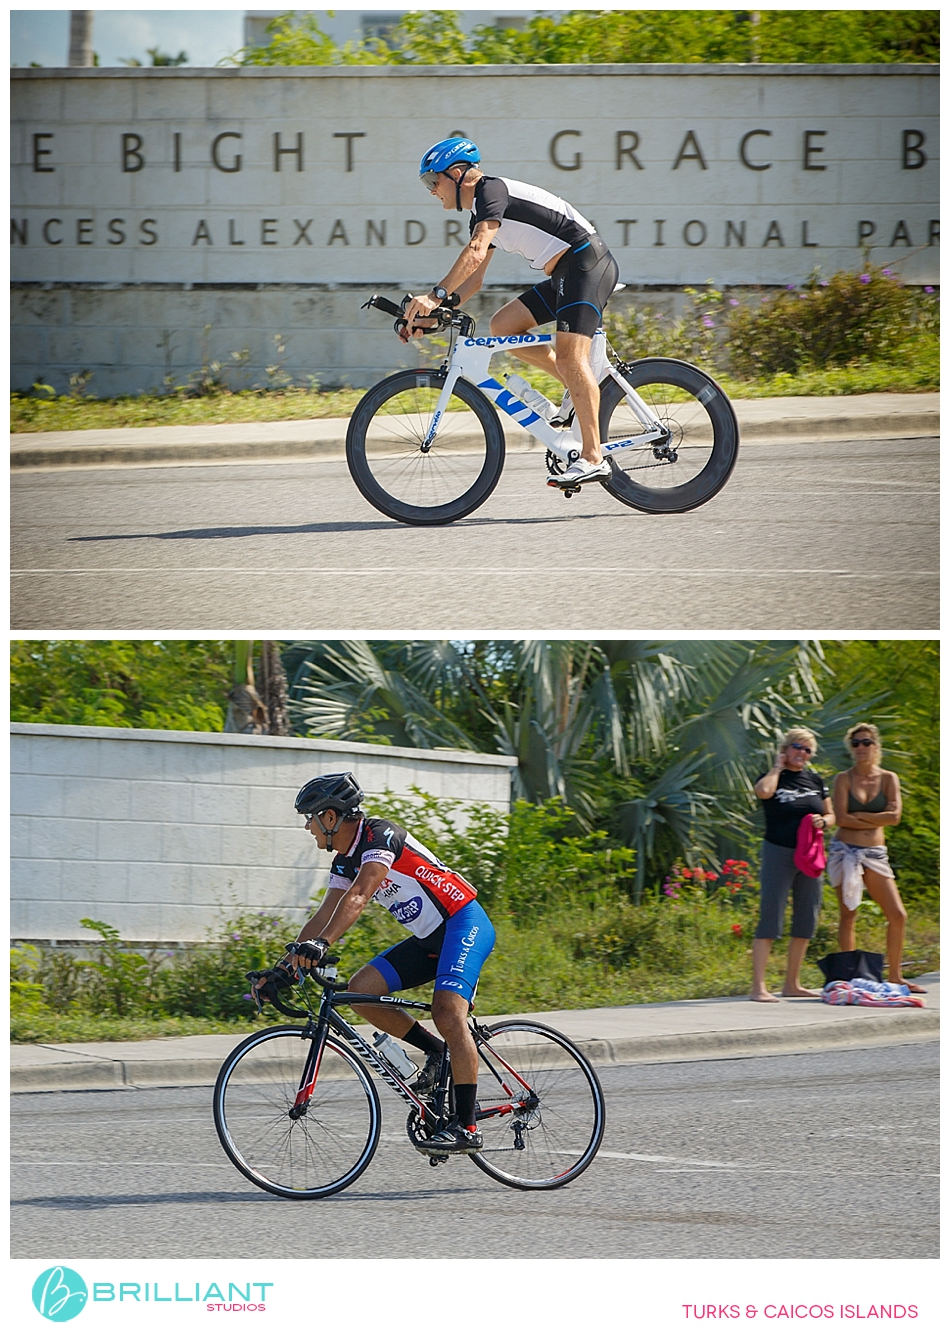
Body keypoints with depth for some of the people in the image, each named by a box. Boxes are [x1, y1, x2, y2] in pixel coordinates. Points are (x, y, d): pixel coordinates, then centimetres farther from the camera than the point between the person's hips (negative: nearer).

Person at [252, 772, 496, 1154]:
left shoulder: (380, 836, -19)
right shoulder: (344, 862, 8)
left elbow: (359, 896, -33)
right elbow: (324, 916, 9)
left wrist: (321, 944, -44)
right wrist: (283, 967, 1)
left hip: (464, 924, -9)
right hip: (428, 939, 9)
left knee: (447, 1013, -25)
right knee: (361, 988, -5)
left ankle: (466, 1127, -26)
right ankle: (436, 1051, 7)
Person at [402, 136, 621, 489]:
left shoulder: (491, 191, -11)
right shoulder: (481, 213, 19)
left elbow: (475, 252, -26)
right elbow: (473, 279, 23)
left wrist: (435, 296, -30)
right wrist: (431, 315, 13)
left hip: (587, 264, -10)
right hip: (564, 275, 10)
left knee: (569, 353, -20)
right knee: (502, 325, 6)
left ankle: (593, 458, -26)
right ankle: (579, 387, 9)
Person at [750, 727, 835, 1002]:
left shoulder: (815, 780, 13)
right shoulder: (772, 777, -3)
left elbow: (831, 815, 19)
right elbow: (764, 791, -27)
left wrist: (823, 821, -5)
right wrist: (777, 767, -9)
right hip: (778, 854, -6)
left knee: (806, 922, 9)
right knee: (770, 919, -11)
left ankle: (792, 984, 20)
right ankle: (758, 987, -14)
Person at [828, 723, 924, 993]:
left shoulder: (888, 779, 7)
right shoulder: (844, 779, 2)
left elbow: (894, 816, -6)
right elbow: (841, 818, -9)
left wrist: (859, 816, -7)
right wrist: (875, 820, -6)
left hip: (875, 854, 2)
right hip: (845, 851, -2)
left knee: (898, 916, -3)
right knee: (848, 914, -4)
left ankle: (894, 976, 7)